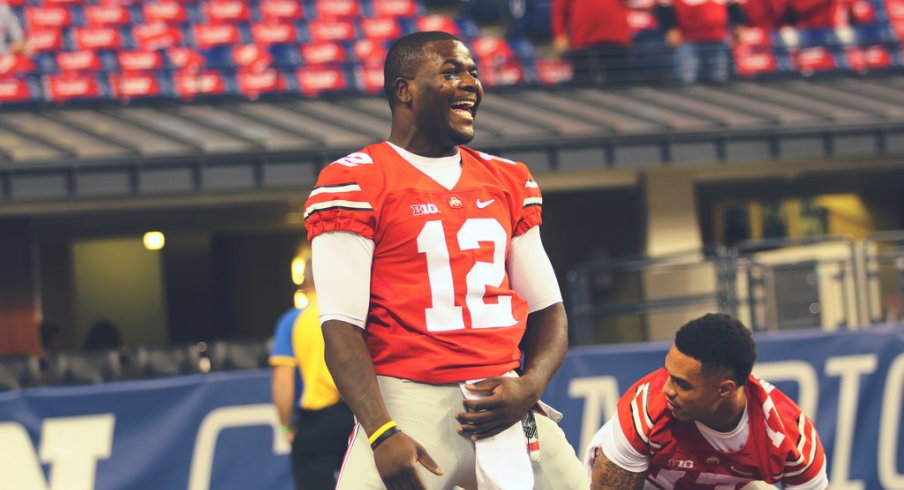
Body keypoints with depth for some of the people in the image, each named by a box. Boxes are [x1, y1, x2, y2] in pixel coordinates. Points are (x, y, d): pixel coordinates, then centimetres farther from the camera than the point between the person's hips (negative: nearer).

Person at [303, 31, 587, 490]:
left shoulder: (510, 181, 15)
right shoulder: (354, 183, -3)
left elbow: (547, 310, 16)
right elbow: (343, 326, -9)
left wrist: (529, 386, -4)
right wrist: (381, 432, -20)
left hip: (504, 404, 5)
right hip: (409, 405, -5)